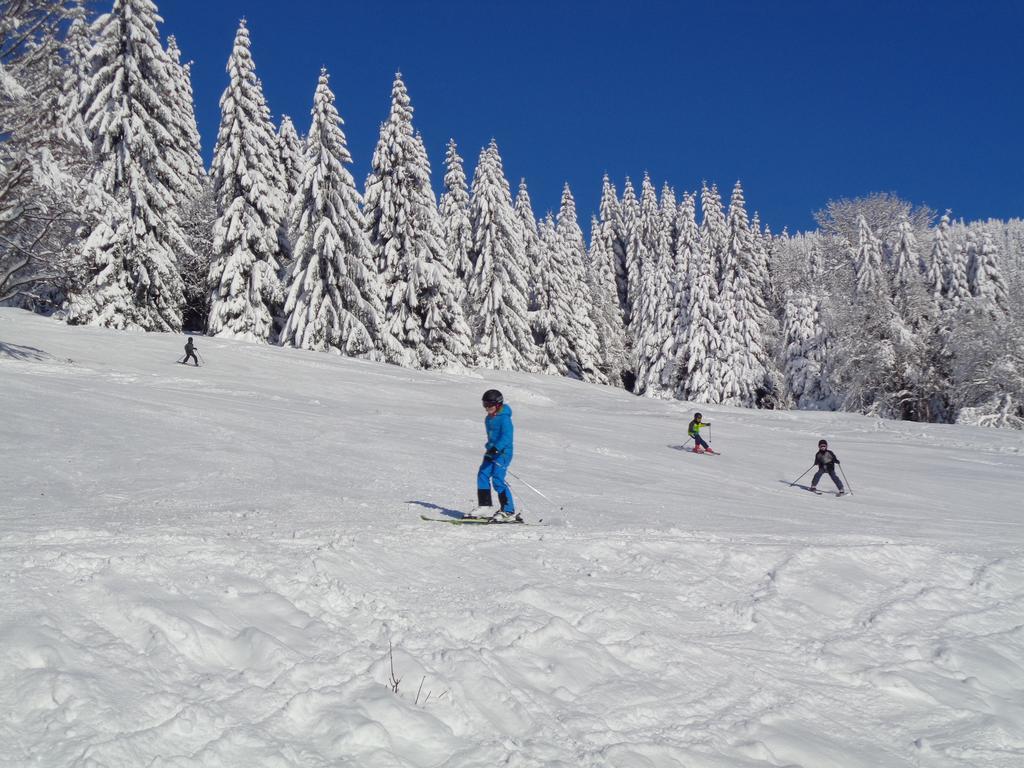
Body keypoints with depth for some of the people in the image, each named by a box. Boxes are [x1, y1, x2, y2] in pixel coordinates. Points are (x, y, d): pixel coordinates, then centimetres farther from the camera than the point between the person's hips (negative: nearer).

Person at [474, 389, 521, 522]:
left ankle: (508, 512, -11)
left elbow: (507, 436, -25)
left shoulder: (504, 418, -14)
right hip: (491, 453, 9)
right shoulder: (489, 419, 14)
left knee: (498, 480, -15)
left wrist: (496, 448, -35)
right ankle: (484, 507, 7)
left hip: (502, 453, -9)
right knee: (482, 476, 0)